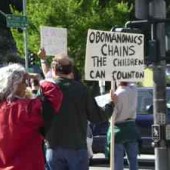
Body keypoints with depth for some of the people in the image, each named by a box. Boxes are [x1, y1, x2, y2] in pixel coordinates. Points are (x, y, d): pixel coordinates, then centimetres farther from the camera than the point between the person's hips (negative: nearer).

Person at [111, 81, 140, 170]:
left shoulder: (116, 95, -17)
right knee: (133, 160, 9)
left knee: (118, 162, 0)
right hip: (131, 127, 5)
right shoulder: (133, 90, -3)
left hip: (119, 130, -5)